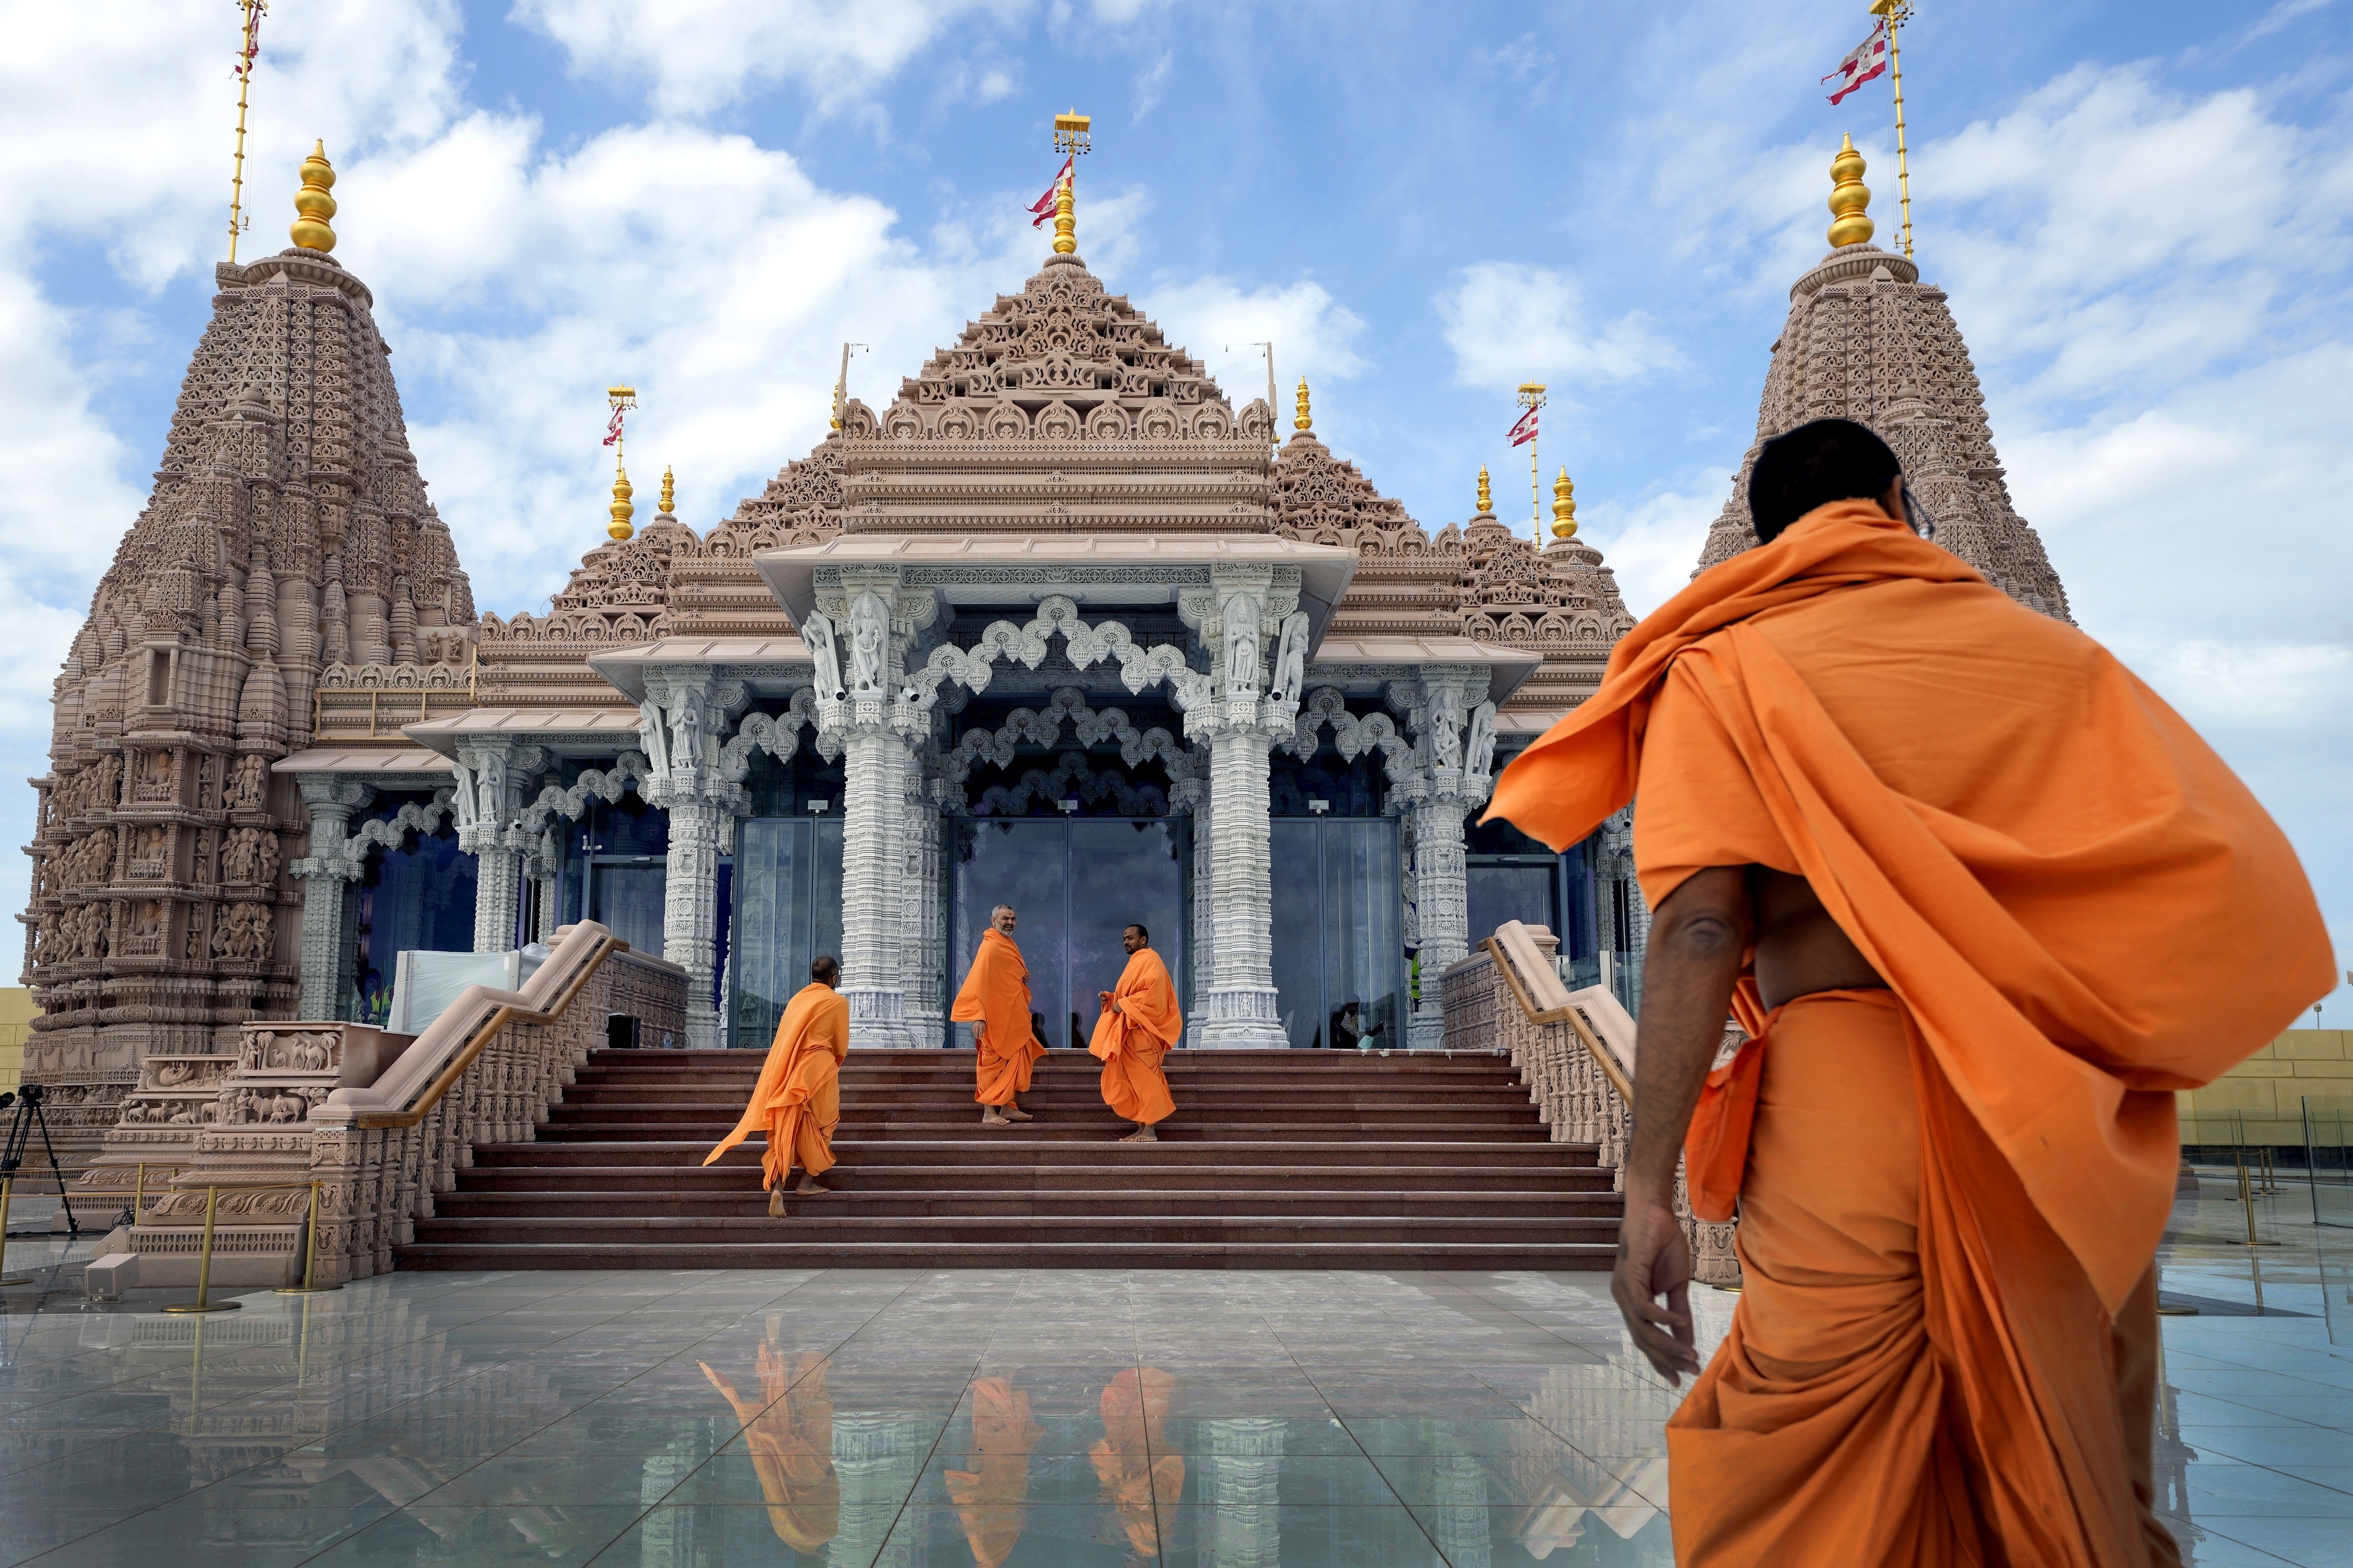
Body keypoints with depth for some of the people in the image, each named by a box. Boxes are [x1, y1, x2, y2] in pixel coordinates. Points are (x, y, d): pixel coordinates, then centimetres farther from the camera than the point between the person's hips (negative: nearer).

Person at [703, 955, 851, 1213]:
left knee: (785, 1129, 1)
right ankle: (808, 1181, 11)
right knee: (820, 1124, 13)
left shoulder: (797, 999, 16)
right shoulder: (838, 1002, 3)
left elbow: (784, 1037, 17)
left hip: (786, 1070, 4)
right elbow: (841, 1046, 9)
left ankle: (777, 1187, -14)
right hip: (818, 1068, -4)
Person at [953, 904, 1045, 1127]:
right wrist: (979, 1015, -30)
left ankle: (1008, 1107, 17)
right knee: (994, 1063, -5)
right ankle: (989, 1113, -1)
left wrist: (1024, 978, 4)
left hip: (1012, 1017, 9)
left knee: (1011, 1062, 11)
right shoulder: (990, 947, -15)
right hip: (997, 1017, -9)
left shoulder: (1009, 945, 14)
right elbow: (978, 982, -23)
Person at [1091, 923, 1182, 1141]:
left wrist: (1123, 1004, -17)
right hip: (1131, 1032, 10)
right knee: (1135, 1081, 7)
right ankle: (1141, 1128, 7)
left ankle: (1150, 1131, -11)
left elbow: (1152, 993, -21)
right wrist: (1111, 998, 9)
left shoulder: (1149, 960, -8)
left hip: (1142, 1031, -10)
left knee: (1144, 1079, -11)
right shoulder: (1137, 962, 22)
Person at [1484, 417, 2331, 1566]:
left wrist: (1649, 1190, -10)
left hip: (1849, 1100, -4)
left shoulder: (1727, 667, 3)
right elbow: (2234, 880, 7)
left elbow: (1699, 925, -11)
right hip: (2067, 1132, 4)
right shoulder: (2048, 651, 14)